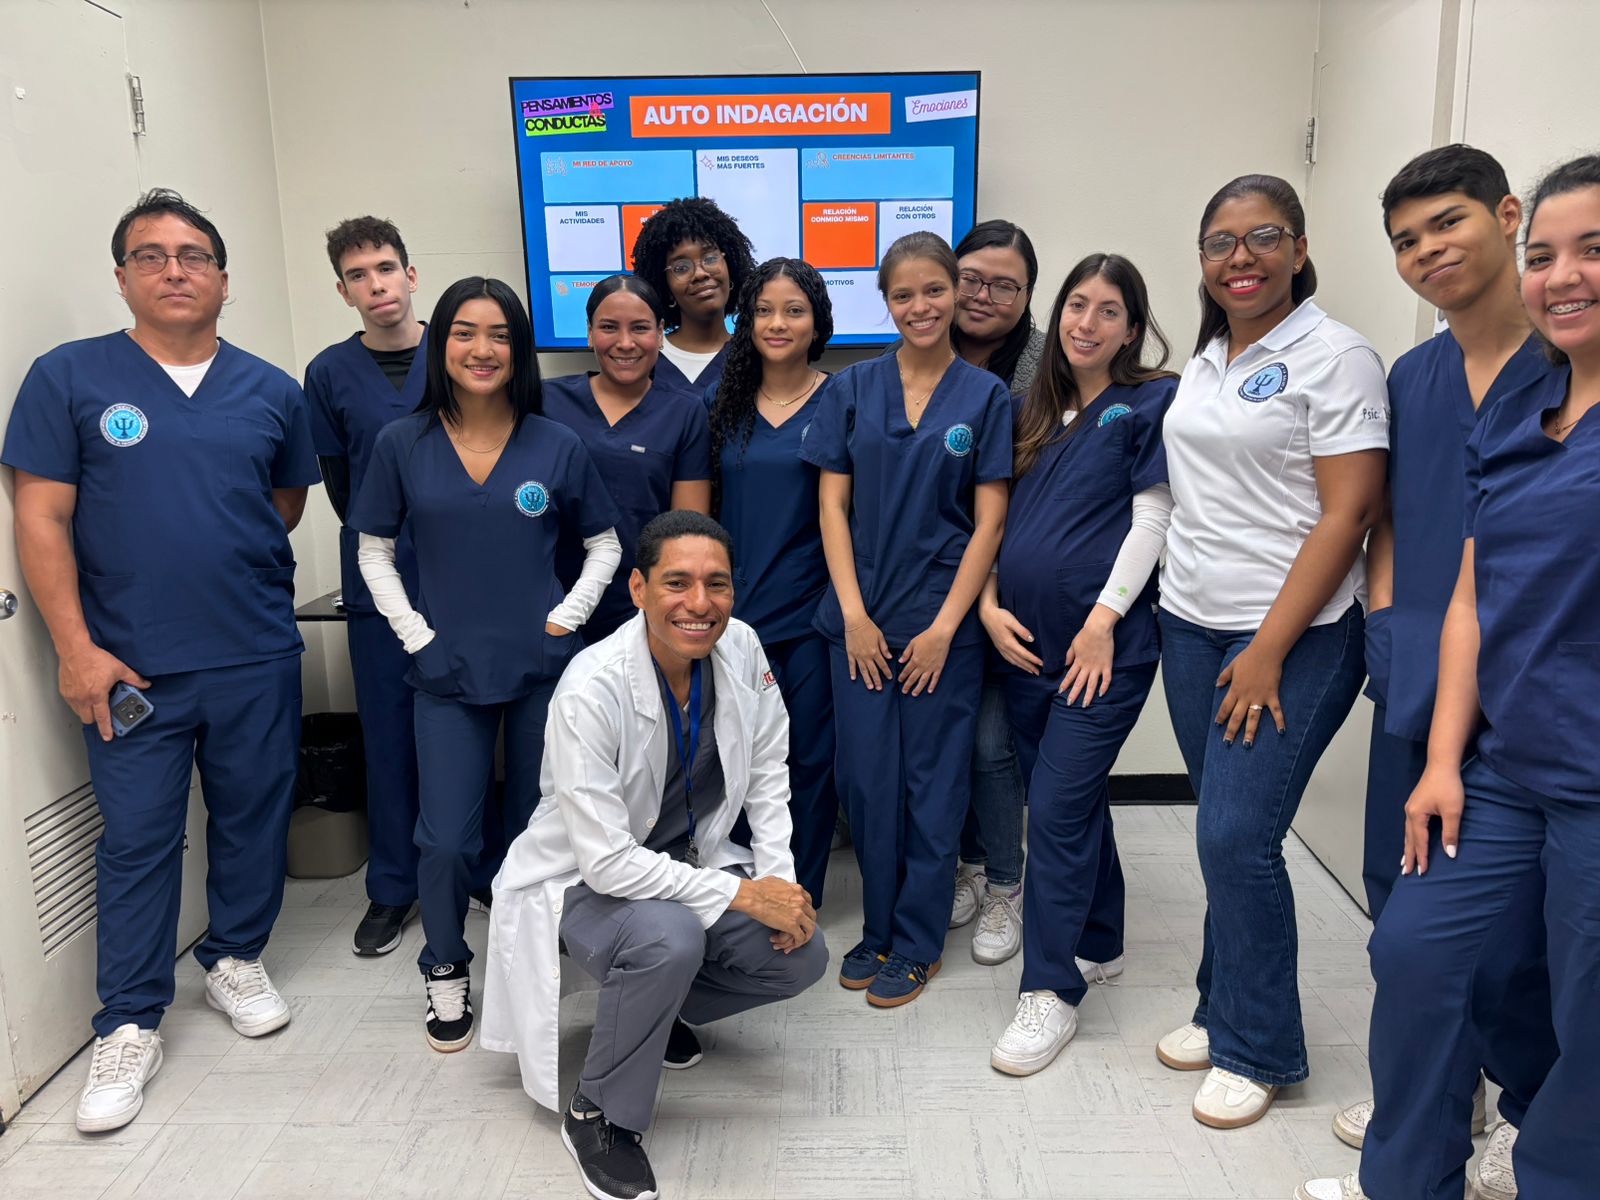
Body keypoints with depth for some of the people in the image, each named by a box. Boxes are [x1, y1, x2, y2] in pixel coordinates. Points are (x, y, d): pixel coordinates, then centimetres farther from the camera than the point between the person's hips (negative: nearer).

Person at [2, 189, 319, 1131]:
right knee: (137, 840, 5)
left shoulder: (271, 392, 5)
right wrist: (77, 648, -9)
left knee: (254, 819, 13)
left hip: (258, 659, 2)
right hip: (130, 665, -2)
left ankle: (238, 960, 36)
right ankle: (130, 1026, 20)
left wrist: (222, 558, 7)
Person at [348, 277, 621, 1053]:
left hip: (543, 667, 1)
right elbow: (373, 552, 6)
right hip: (448, 670, 0)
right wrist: (416, 635, -3)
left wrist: (568, 616, -4)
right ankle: (446, 974, 25)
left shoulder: (557, 446, 0)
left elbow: (604, 543, 7)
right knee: (445, 840, 0)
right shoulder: (402, 444, -1)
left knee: (539, 828, 11)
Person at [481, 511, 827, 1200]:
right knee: (669, 938, -35)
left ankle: (656, 1008, 19)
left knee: (801, 956, -9)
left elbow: (767, 769, 1)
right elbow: (607, 860, -30)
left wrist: (780, 878, -10)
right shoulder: (591, 690, -31)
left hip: (690, 858, 6)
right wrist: (740, 894, -27)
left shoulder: (740, 648, -13)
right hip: (584, 881, -6)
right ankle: (597, 1117, -8)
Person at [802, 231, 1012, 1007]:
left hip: (943, 621, -2)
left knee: (933, 782, 6)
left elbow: (989, 522, -3)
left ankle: (917, 944, 22)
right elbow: (832, 506, 3)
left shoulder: (986, 397, 0)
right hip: (860, 619, 2)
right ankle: (877, 929, 26)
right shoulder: (852, 389, 5)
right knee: (865, 778, 7)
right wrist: (854, 614, -5)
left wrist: (944, 626, -10)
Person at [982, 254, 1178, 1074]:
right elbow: (1003, 514, 15)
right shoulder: (1038, 408, 15)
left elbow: (1153, 516, -8)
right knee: (1075, 796, 16)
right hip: (1023, 639, 6)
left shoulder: (1153, 401, -1)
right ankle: (1099, 944, 34)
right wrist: (988, 603, 2)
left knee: (1059, 808, -7)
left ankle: (1052, 989, 5)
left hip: (1104, 643, -6)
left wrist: (1104, 619, -14)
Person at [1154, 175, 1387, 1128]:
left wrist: (1269, 651, -17)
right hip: (1192, 627, 6)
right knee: (1225, 836, 11)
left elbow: (1348, 513, -14)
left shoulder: (1335, 355, -8)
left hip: (1293, 637, -6)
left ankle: (1259, 1049, 14)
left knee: (1237, 837, -6)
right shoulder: (1207, 361, 13)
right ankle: (1223, 1012, 28)